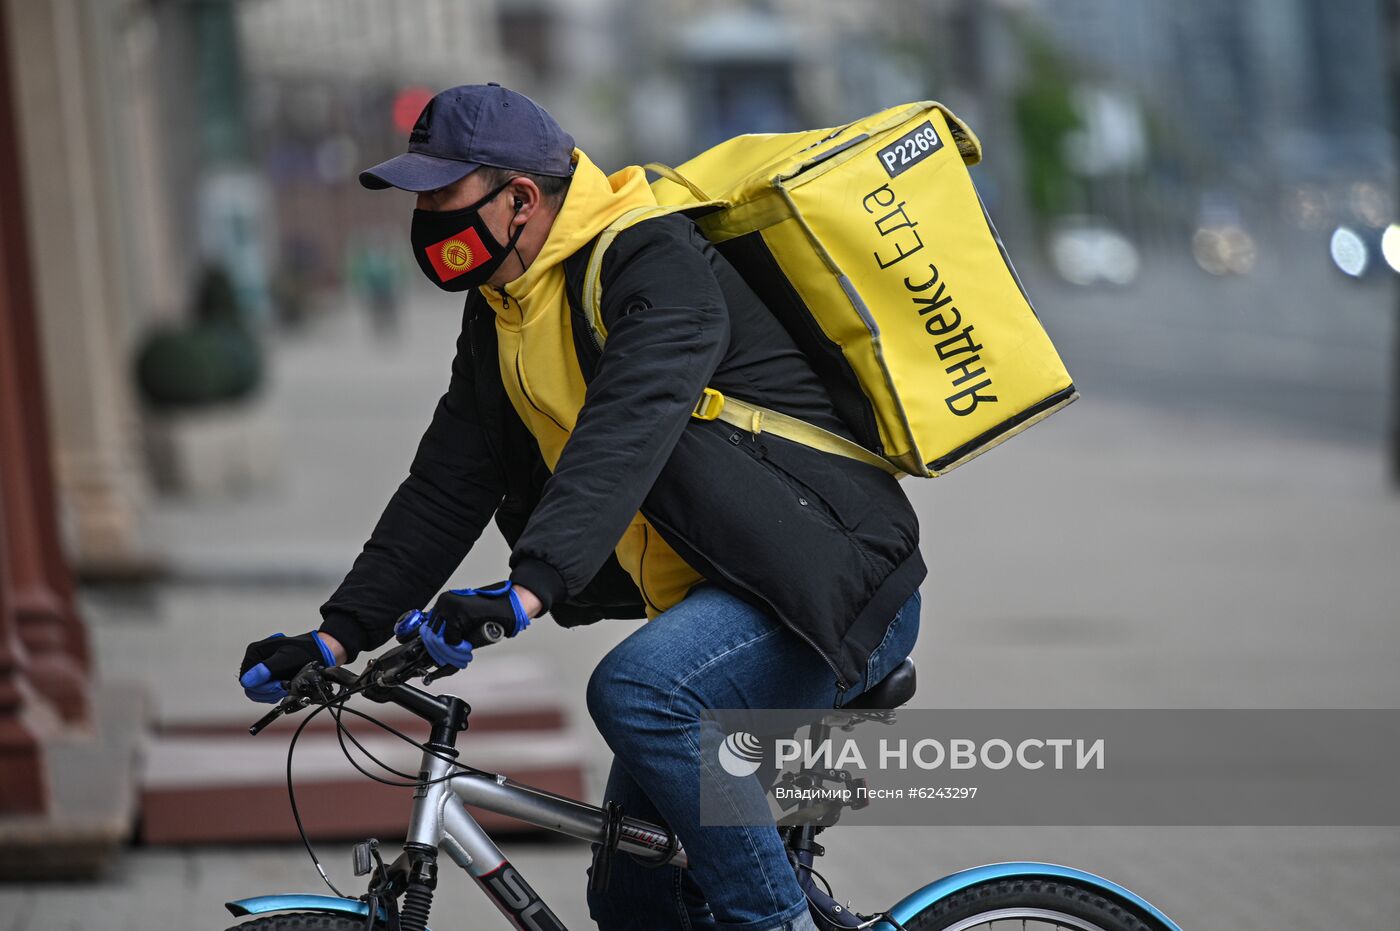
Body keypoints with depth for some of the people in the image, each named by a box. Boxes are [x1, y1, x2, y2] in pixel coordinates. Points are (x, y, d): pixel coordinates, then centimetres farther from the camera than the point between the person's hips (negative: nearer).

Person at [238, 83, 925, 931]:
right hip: (716, 602, 9)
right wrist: (340, 634, 1)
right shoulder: (500, 319, 10)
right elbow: (445, 488, 11)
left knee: (637, 691, -34)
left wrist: (530, 588, -48)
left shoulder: (657, 268, -19)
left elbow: (626, 432, -35)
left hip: (837, 588, -9)